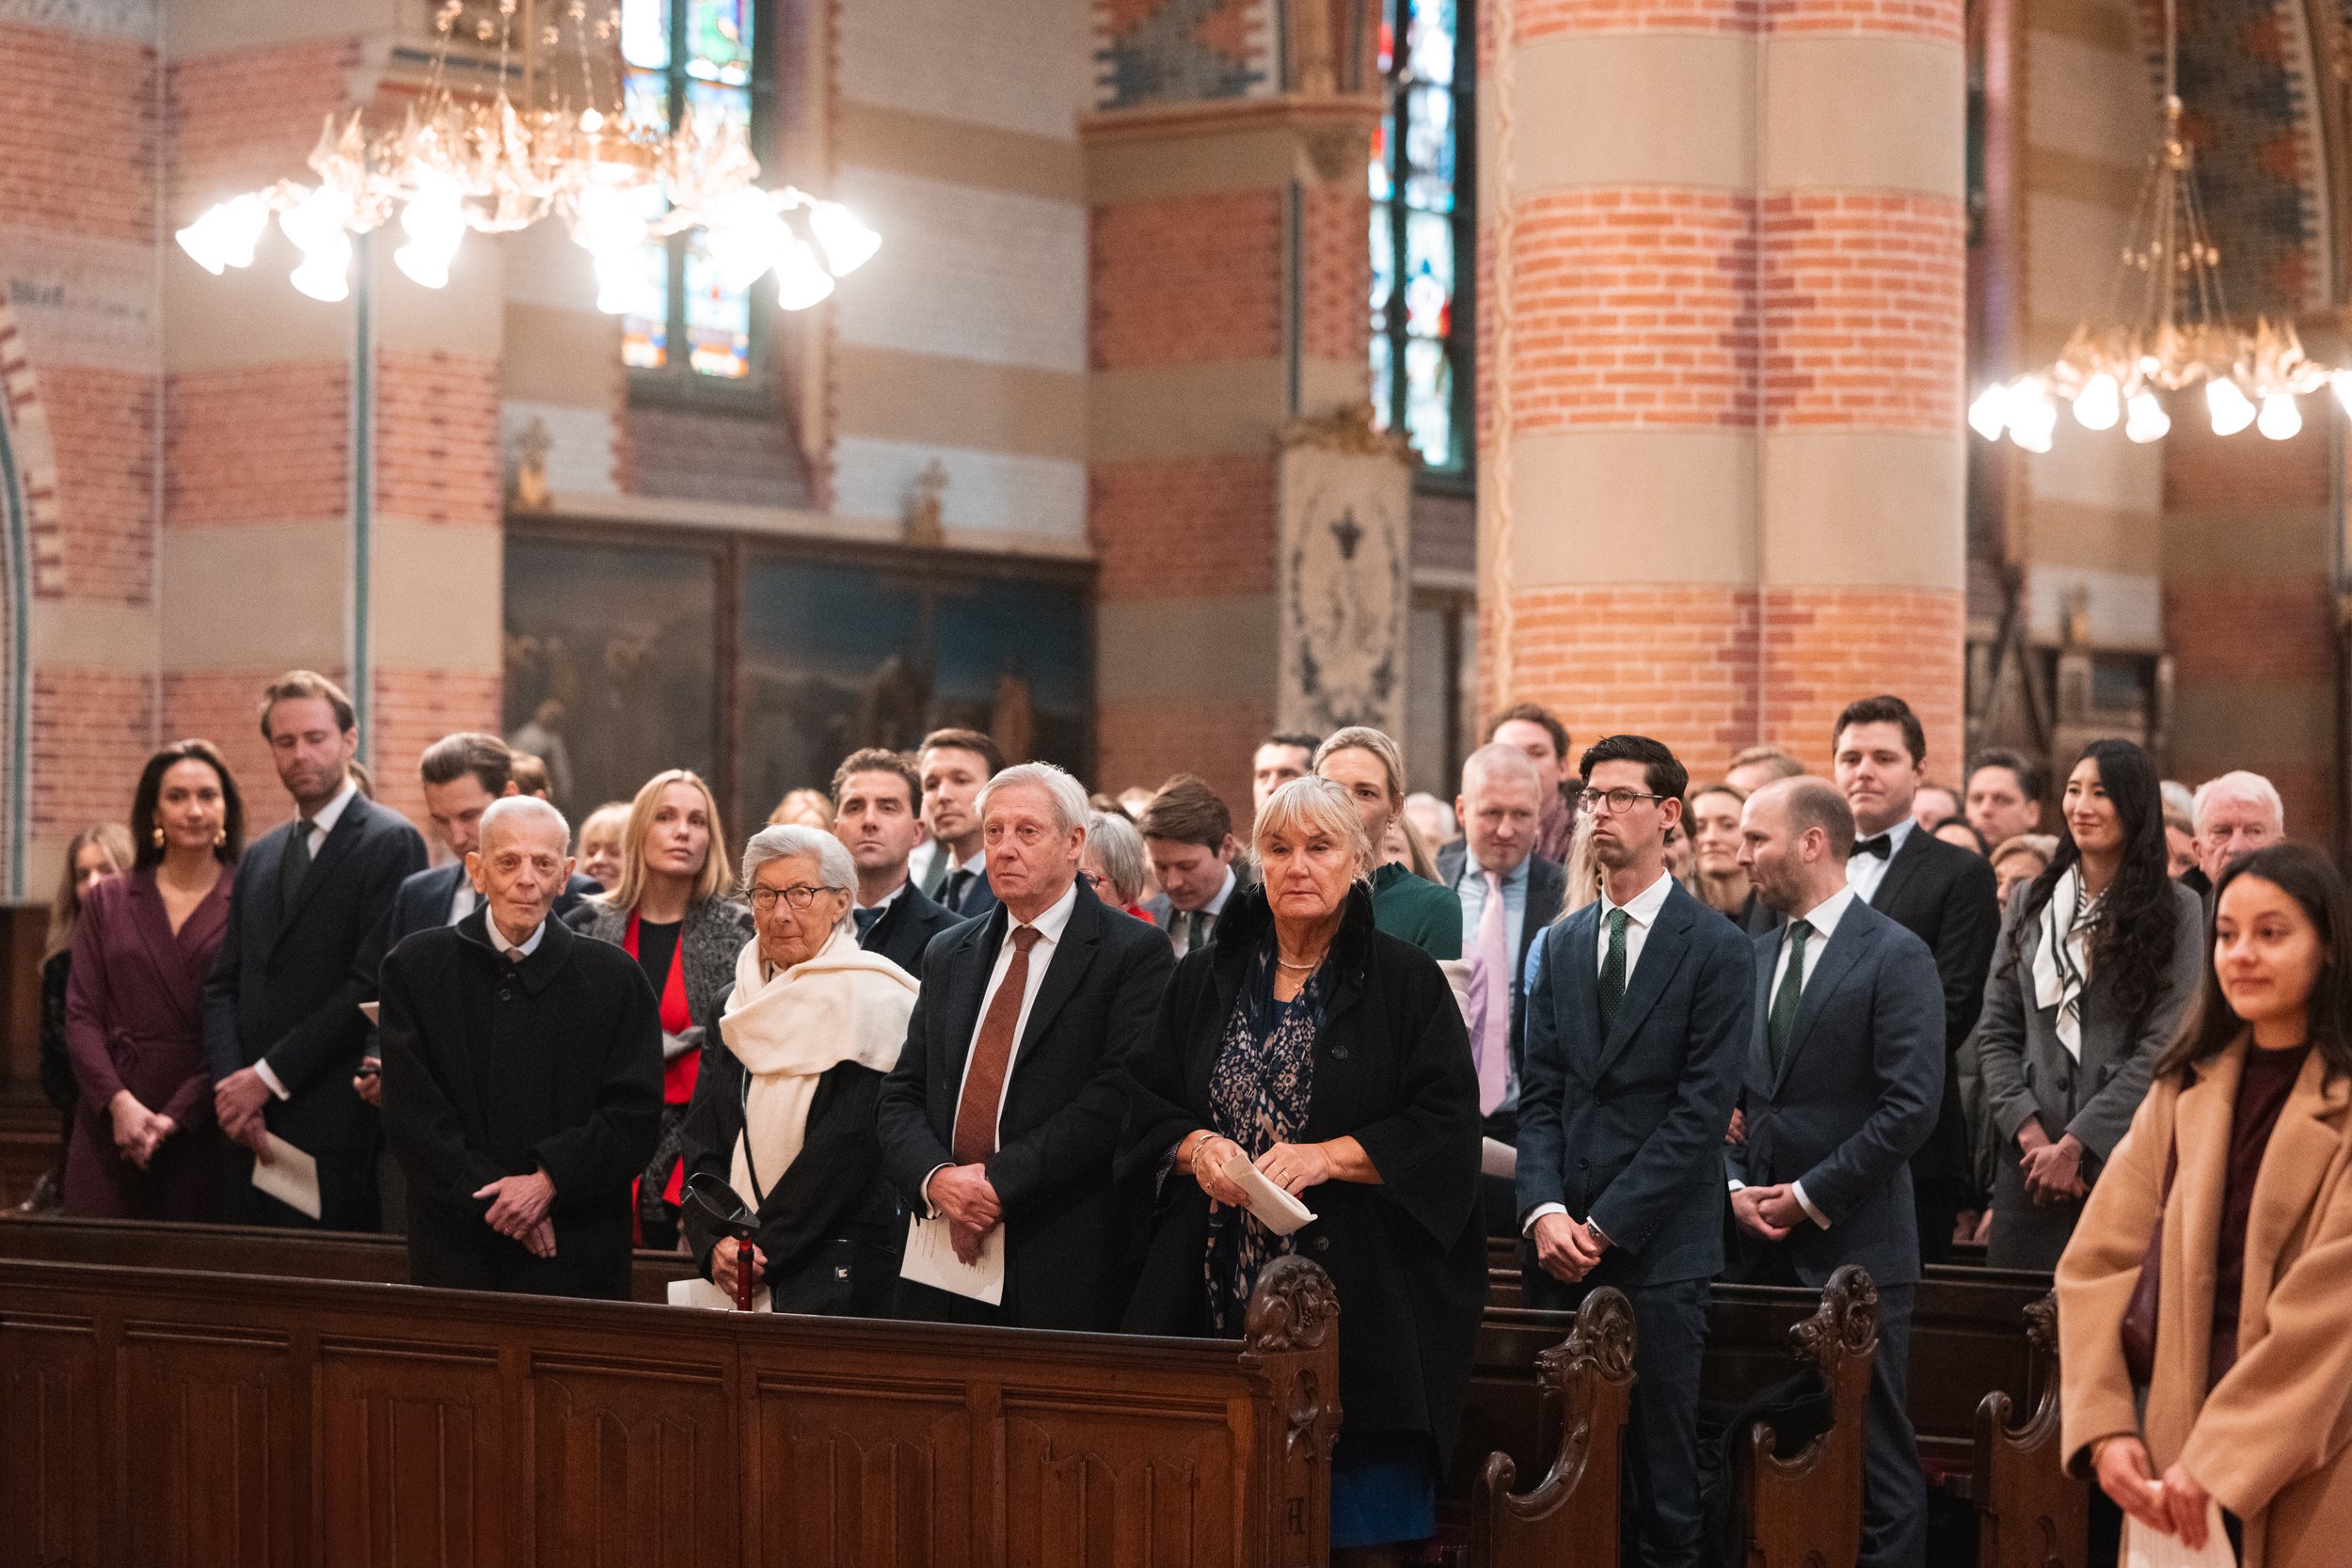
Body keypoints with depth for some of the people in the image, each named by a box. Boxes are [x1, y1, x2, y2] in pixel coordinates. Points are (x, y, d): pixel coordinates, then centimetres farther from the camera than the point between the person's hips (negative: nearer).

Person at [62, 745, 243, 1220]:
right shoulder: (106, 901, 13)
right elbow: (81, 1015, 6)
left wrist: (175, 1117, -12)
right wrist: (119, 1102, -10)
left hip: (204, 1126, -2)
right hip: (110, 1129, 2)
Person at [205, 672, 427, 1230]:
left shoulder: (391, 843, -4)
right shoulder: (259, 856, 20)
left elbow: (371, 983, -12)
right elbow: (223, 984, 15)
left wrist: (268, 1077, -11)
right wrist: (230, 1084, -3)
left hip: (337, 1130, -6)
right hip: (253, 1130, 6)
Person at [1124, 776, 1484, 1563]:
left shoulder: (1405, 982, 1)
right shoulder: (1205, 980, 13)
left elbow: (1447, 1128, -6)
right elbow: (1146, 1105, 13)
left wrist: (1328, 1157, -17)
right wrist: (1196, 1145, -8)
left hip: (1356, 1303, -3)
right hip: (1218, 1300, 3)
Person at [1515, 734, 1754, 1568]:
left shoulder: (1718, 949, -2)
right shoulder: (1561, 945, 15)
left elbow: (1702, 1108, -8)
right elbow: (1539, 1094, 10)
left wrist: (1607, 1224, -10)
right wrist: (1544, 1209, -6)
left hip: (1659, 1247, -4)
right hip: (1561, 1246, 4)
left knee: (1661, 1456, -3)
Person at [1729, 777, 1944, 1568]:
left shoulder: (1896, 957, -6)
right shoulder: (1753, 956, 14)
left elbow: (1910, 1107, -13)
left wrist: (1810, 1195, -11)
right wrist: (1736, 1187, 0)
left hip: (1855, 1245, -6)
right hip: (1763, 1244, 6)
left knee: (1874, 1455, -1)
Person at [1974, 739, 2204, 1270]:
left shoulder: (2177, 910, 1)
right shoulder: (2028, 903, 12)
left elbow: (2163, 1044, -6)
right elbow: (1994, 1033, 10)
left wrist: (2075, 1144, -9)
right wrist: (2028, 1131, -5)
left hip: (2124, 1150, -3)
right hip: (2029, 1156, 3)